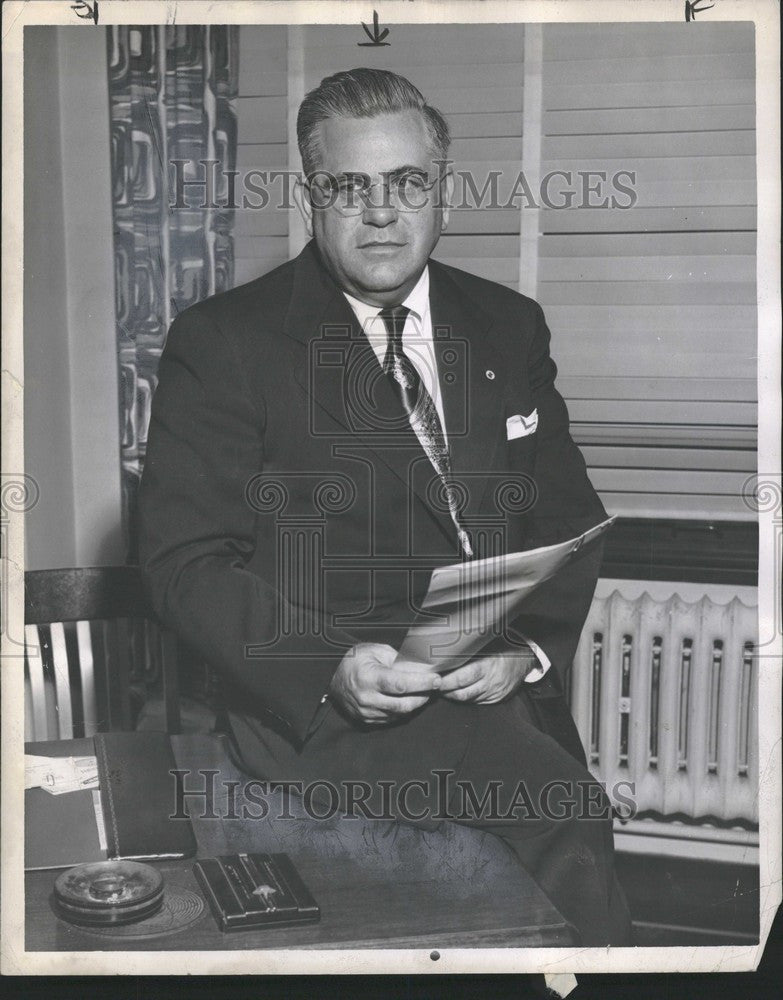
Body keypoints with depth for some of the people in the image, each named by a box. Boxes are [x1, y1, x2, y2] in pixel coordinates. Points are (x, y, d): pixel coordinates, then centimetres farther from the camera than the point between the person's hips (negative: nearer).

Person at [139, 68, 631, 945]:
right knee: (570, 821, -25)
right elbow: (185, 561, -6)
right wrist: (330, 668, -21)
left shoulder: (509, 329, 13)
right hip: (316, 705, -5)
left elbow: (569, 519, 13)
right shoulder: (224, 343, -1)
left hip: (501, 687, 5)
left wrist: (530, 647, -7)